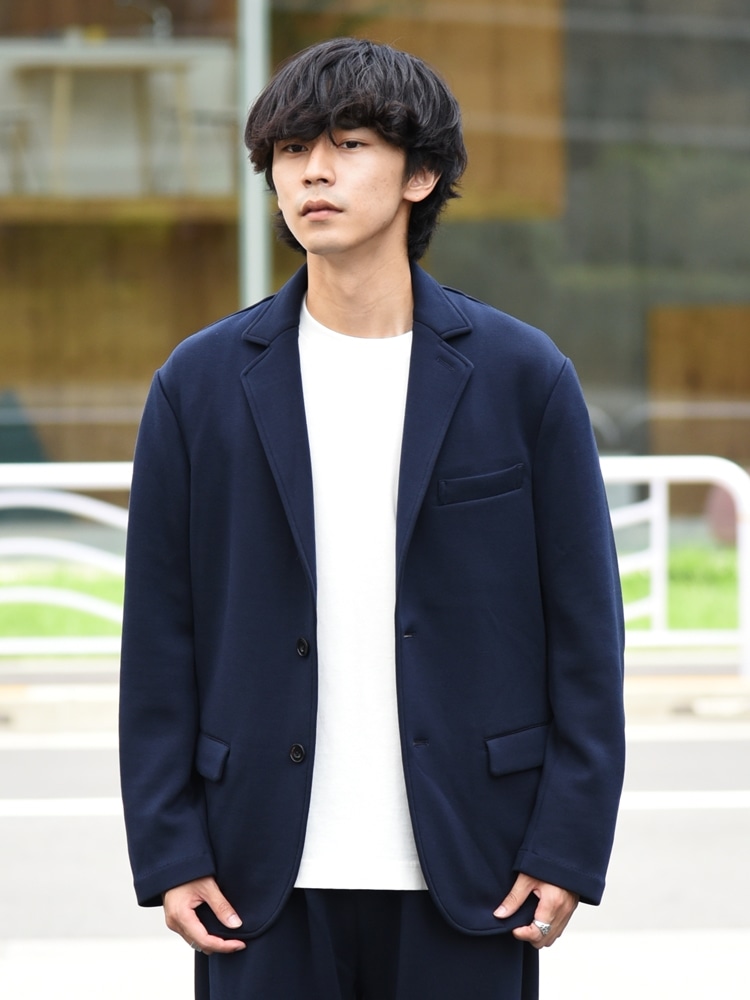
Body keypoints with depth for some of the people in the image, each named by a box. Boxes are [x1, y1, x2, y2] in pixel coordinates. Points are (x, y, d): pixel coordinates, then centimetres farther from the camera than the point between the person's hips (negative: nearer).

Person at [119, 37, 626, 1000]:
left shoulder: (523, 377, 2)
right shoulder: (201, 383, 4)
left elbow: (585, 627, 3)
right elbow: (159, 634, 6)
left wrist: (567, 849, -3)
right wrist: (169, 853, 0)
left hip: (466, 878, -1)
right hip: (268, 877, 1)